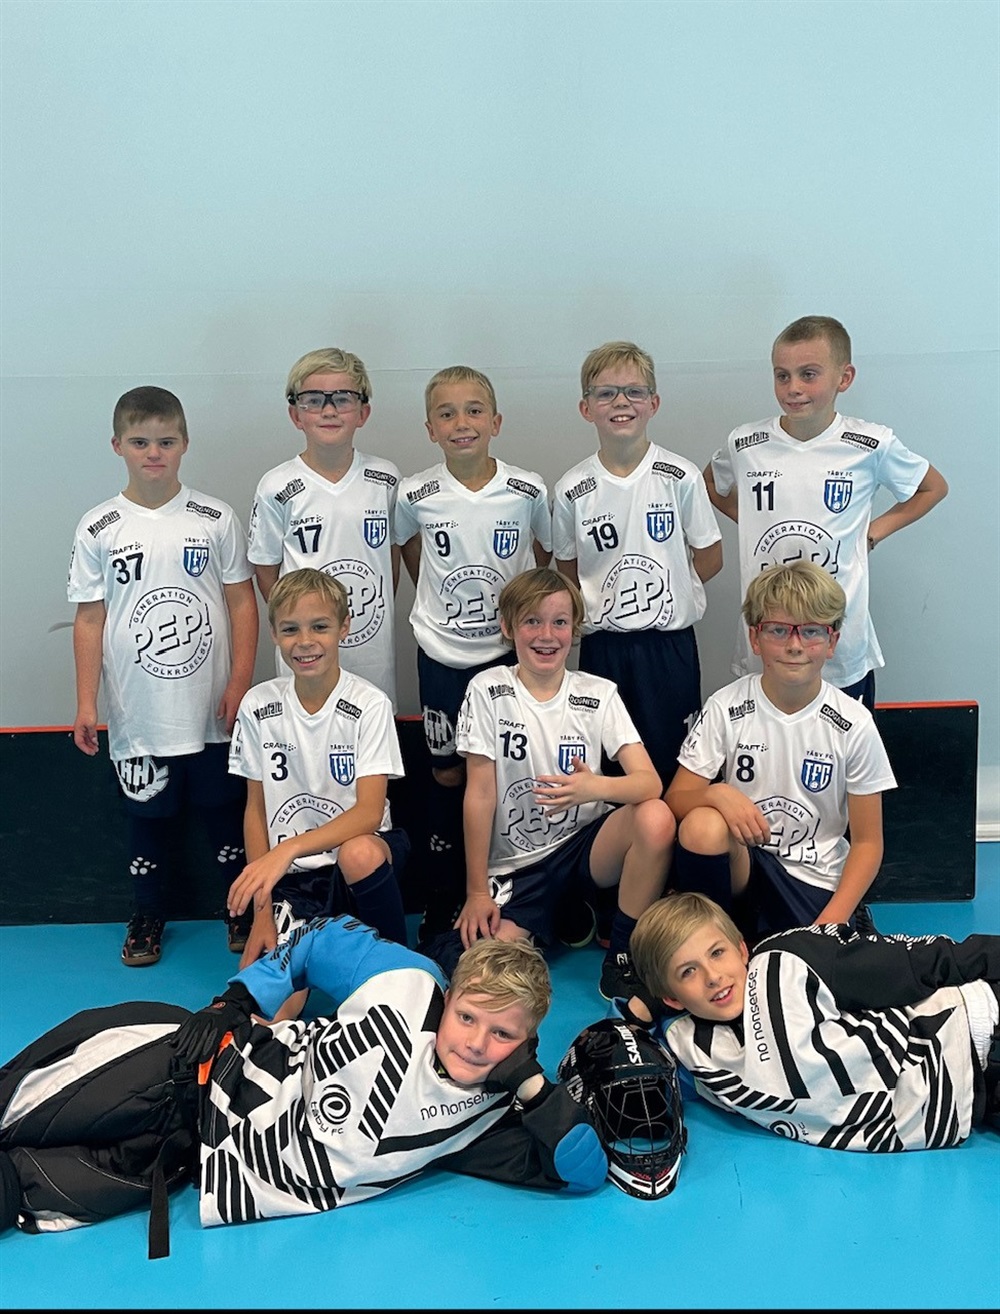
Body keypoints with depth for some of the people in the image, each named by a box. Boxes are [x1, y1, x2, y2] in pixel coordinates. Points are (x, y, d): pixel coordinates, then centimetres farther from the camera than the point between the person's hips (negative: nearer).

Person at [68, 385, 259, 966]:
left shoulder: (216, 519, -2)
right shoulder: (99, 529, -2)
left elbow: (242, 602, 1)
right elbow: (89, 619, 1)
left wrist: (240, 684, -5)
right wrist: (86, 704, -2)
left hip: (211, 708, 0)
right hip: (138, 712, 0)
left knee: (227, 808, 12)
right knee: (149, 814, 14)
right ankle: (149, 914, 32)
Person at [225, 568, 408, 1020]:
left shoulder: (369, 705, -10)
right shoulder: (258, 706, -1)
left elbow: (369, 812, -20)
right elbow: (256, 809, 4)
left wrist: (287, 850, -34)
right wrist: (261, 910, -4)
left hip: (359, 852, 0)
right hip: (288, 876, 0)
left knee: (360, 854, -38)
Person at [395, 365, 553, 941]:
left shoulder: (529, 490, -8)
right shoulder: (416, 496, -7)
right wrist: (445, 606, 8)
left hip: (510, 649, 0)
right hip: (442, 653, 0)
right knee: (448, 773, 9)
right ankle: (440, 910, 20)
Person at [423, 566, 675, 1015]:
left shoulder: (598, 694, -1)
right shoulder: (488, 691, -5)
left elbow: (650, 782, -13)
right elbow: (480, 793, -6)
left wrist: (597, 787, -36)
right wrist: (477, 890, -7)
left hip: (582, 848, 2)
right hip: (514, 865, -1)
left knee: (656, 818, -31)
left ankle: (622, 964, -12)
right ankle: (550, 920, 7)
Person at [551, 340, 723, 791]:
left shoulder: (680, 477, -7)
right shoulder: (572, 490, -3)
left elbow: (709, 558, 1)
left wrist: (660, 587, 1)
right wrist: (599, 603, -1)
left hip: (669, 641, -1)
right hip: (603, 644, 1)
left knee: (672, 766, 7)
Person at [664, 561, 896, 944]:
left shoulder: (853, 725, -6)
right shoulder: (725, 708, -5)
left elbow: (867, 842, -2)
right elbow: (675, 801, -7)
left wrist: (831, 923, -14)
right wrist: (717, 793, -30)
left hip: (817, 884, 0)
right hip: (741, 867, 0)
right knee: (702, 826, -32)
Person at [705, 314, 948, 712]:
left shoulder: (871, 446, -7)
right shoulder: (745, 444, -3)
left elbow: (933, 487, 10)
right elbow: (711, 485, 19)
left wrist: (873, 531, 0)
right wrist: (748, 521, 4)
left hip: (844, 649, -1)